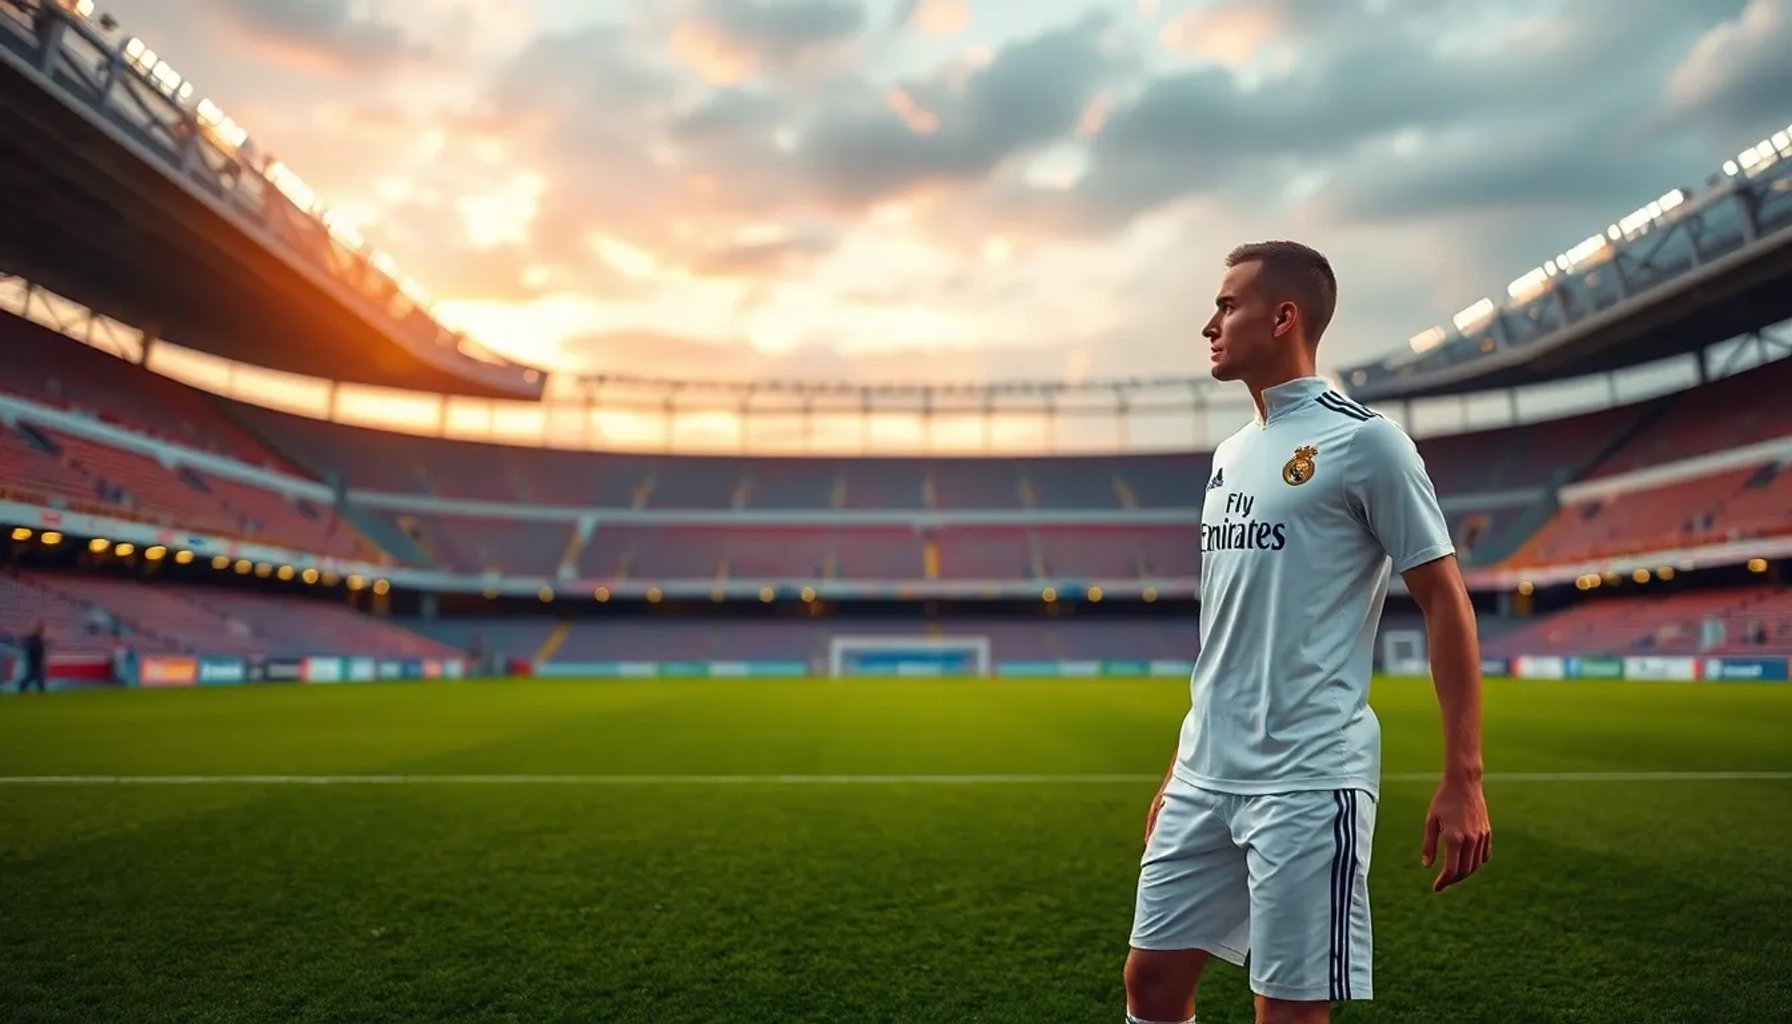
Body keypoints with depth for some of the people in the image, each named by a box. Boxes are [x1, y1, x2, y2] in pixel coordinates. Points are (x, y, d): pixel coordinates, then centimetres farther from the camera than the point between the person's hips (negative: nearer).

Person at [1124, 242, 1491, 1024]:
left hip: (1307, 783, -7)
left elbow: (1444, 601, -8)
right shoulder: (1231, 454, 15)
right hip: (1205, 778, 7)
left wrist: (1463, 780, -13)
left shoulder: (1363, 441, -7)